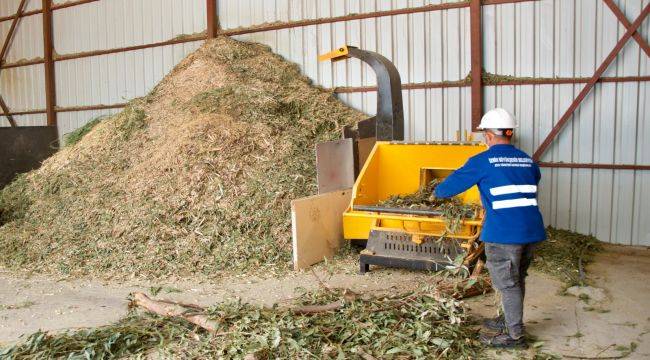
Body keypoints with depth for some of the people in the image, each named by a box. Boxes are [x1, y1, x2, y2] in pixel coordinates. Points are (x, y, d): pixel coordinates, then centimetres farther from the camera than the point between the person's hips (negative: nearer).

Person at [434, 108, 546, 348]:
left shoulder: (483, 161, -5)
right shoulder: (527, 160, 13)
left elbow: (454, 183, 2)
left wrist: (438, 192, 23)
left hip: (504, 233, -6)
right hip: (532, 229, 7)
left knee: (507, 283, 5)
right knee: (517, 279, 20)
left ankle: (514, 336, 13)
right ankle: (509, 320, 36)